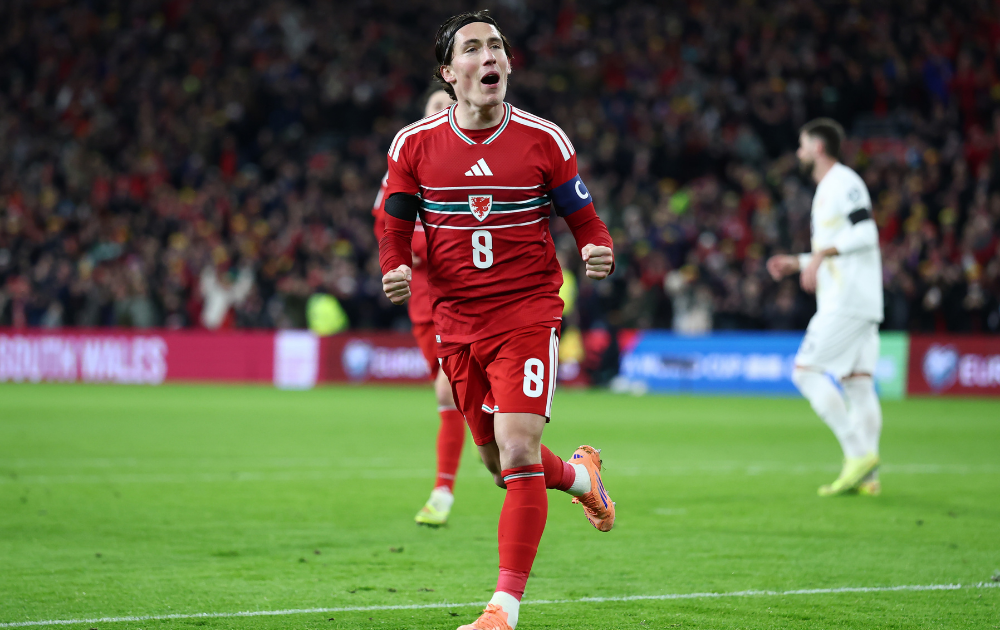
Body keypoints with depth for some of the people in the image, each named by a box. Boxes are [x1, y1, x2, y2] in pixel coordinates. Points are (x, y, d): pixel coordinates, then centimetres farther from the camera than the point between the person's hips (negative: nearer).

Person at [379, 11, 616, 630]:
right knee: (499, 461, 13)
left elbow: (584, 219, 3)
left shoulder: (544, 141, -4)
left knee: (518, 449, -18)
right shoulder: (414, 144, 0)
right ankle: (581, 475, 48)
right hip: (458, 322, 3)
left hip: (529, 312, -3)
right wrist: (395, 268, -14)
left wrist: (599, 252, -19)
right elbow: (396, 226, 8)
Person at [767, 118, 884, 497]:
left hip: (847, 300, -10)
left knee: (806, 370, -11)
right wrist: (798, 263, 25)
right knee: (857, 382, 3)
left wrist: (822, 253, -20)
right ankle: (866, 476, -3)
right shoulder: (827, 189, 24)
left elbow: (866, 235, -18)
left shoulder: (845, 183, -7)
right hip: (855, 304, 10)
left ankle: (858, 452, -17)